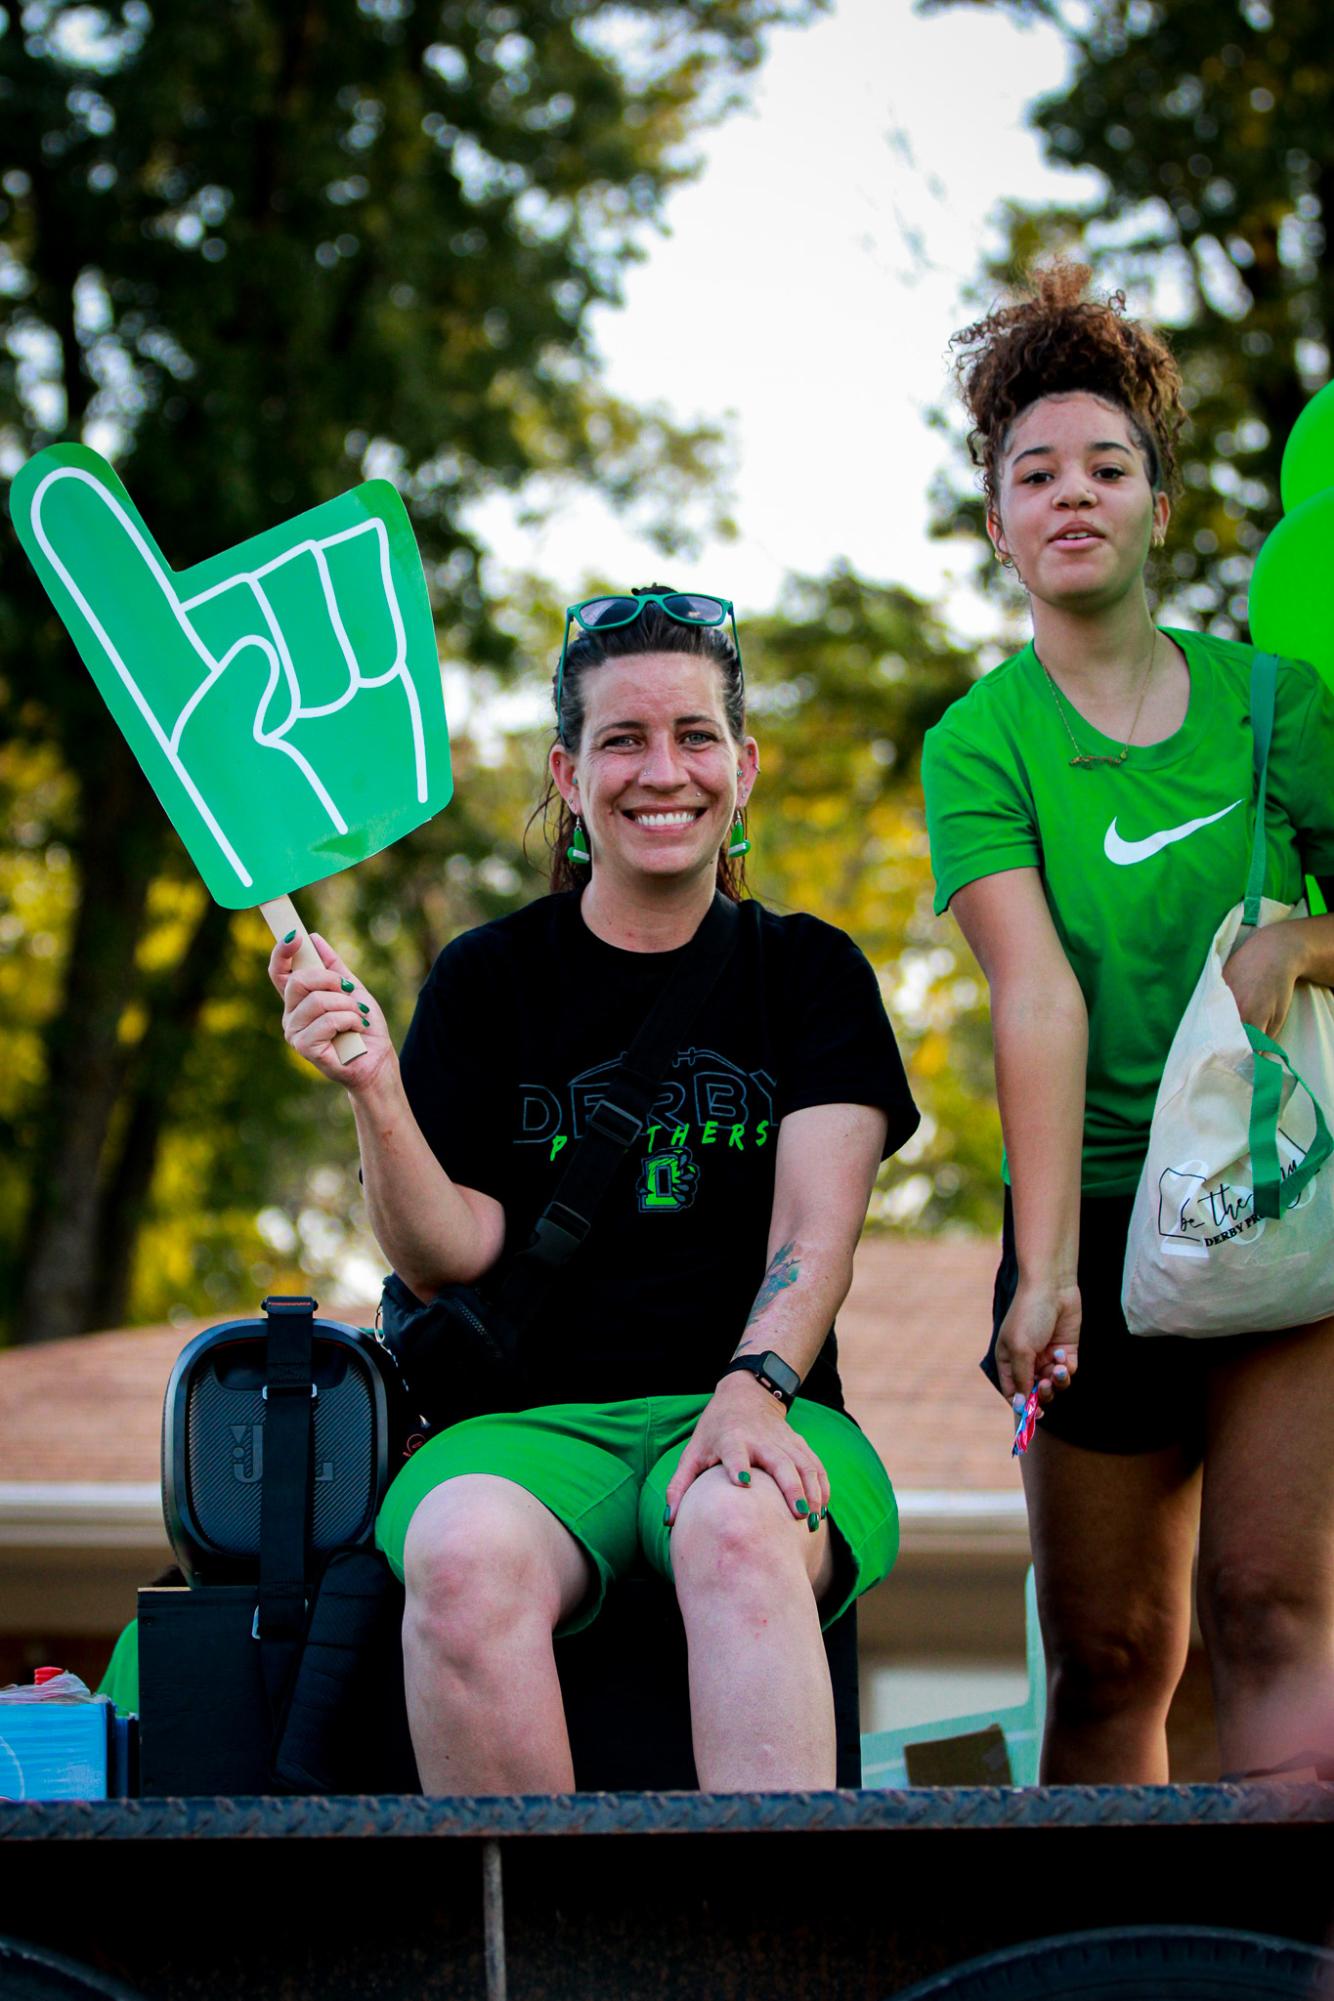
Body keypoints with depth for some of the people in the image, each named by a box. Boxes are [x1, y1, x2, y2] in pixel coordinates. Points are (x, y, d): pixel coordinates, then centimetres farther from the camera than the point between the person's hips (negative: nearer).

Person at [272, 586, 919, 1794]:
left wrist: (755, 1390, -18)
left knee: (737, 1526, -38)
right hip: (534, 1421, 0)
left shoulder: (809, 972, 13)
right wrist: (376, 1095, -13)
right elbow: (452, 1260, 5)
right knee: (465, 1550, -36)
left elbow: (816, 1229, 1)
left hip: (755, 1415, 0)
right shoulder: (488, 980, 12)